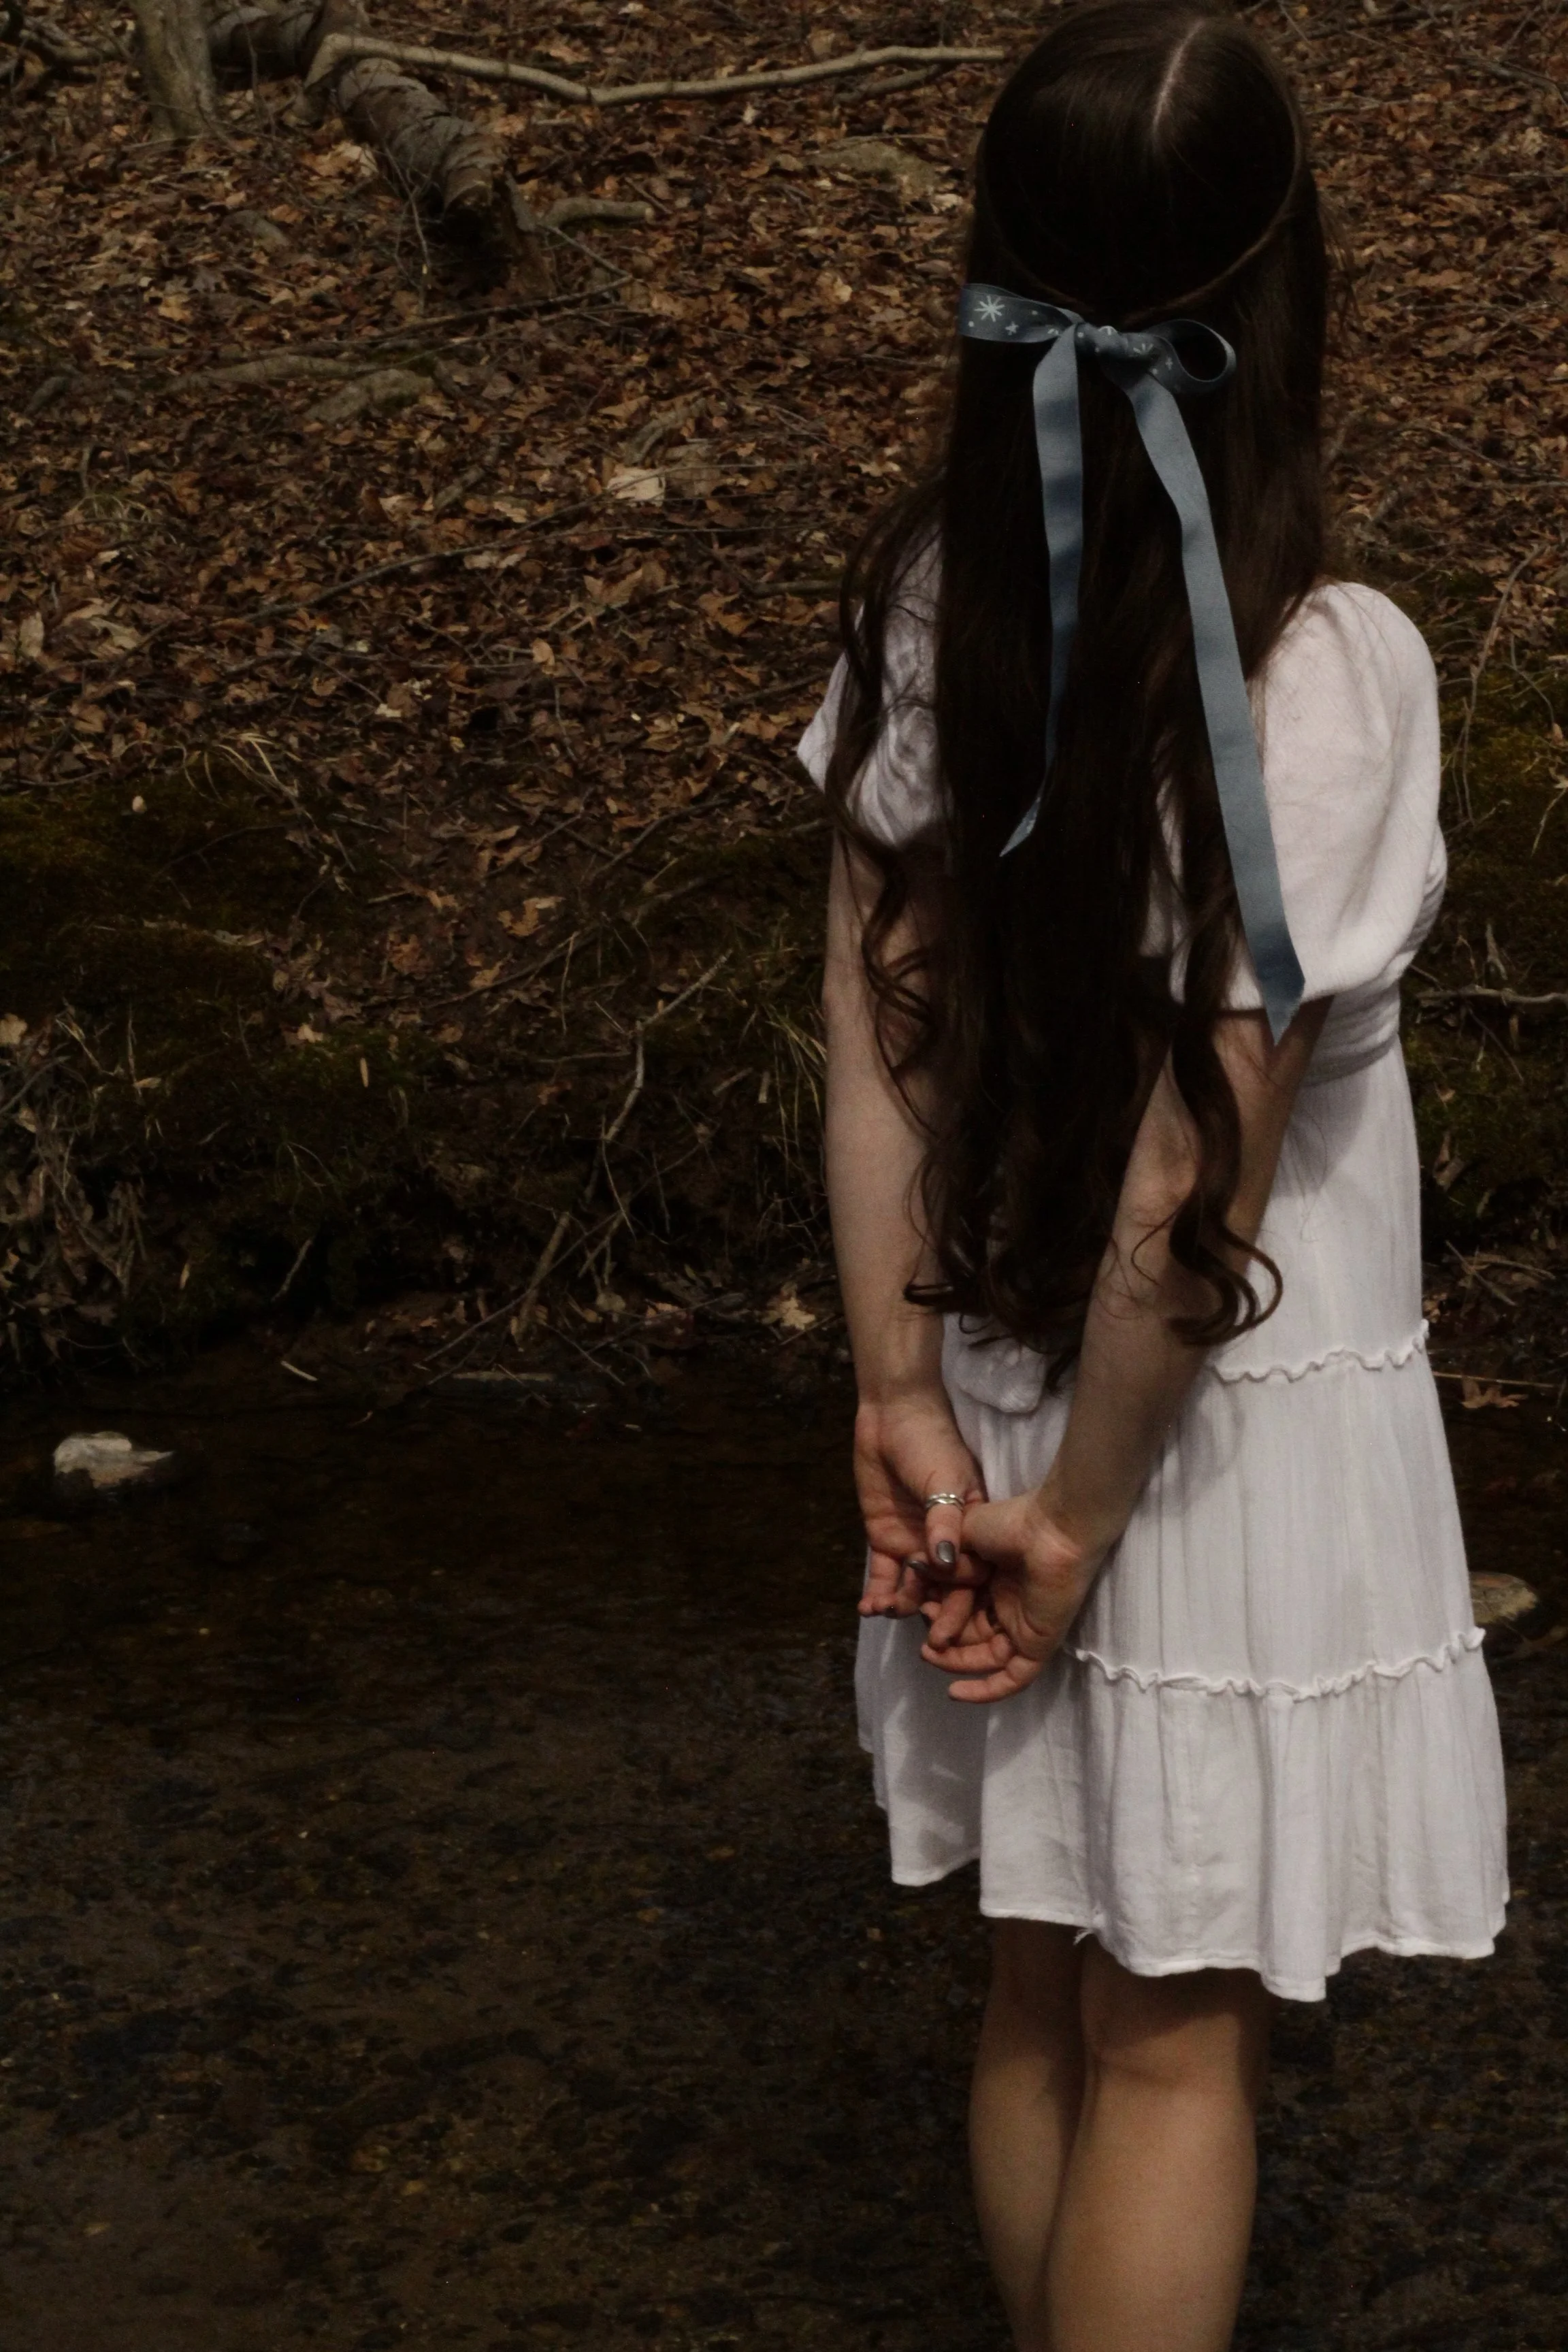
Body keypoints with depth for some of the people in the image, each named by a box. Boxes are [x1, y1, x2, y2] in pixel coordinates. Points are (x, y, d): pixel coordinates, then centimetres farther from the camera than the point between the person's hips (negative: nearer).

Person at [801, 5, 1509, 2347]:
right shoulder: (1325, 672, -24)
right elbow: (1208, 1156, -21)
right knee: (1178, 2039, 11)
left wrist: (909, 1401, 0)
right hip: (1224, 1420, -5)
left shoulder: (930, 599, -7)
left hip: (1004, 1383, 6)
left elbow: (873, 1039, -6)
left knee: (1047, 1984, 22)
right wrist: (1087, 1512, -10)